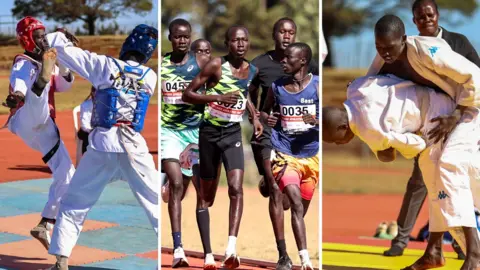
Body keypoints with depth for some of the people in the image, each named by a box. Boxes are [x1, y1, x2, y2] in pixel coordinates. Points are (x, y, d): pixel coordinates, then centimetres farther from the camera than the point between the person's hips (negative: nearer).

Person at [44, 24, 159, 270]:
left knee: (74, 203, 13)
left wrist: (62, 36, 22)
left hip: (101, 144, 0)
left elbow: (59, 47, 2)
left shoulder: (105, 65, 0)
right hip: (133, 146, 1)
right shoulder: (151, 77, 6)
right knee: (156, 204, 8)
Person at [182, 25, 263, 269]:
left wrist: (254, 117, 9)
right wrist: (218, 98, -23)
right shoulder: (216, 66, -11)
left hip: (233, 133, 3)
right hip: (210, 132, -3)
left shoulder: (253, 71, 4)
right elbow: (187, 94, -12)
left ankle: (231, 249, -24)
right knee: (206, 196, 6)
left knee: (236, 188, -18)